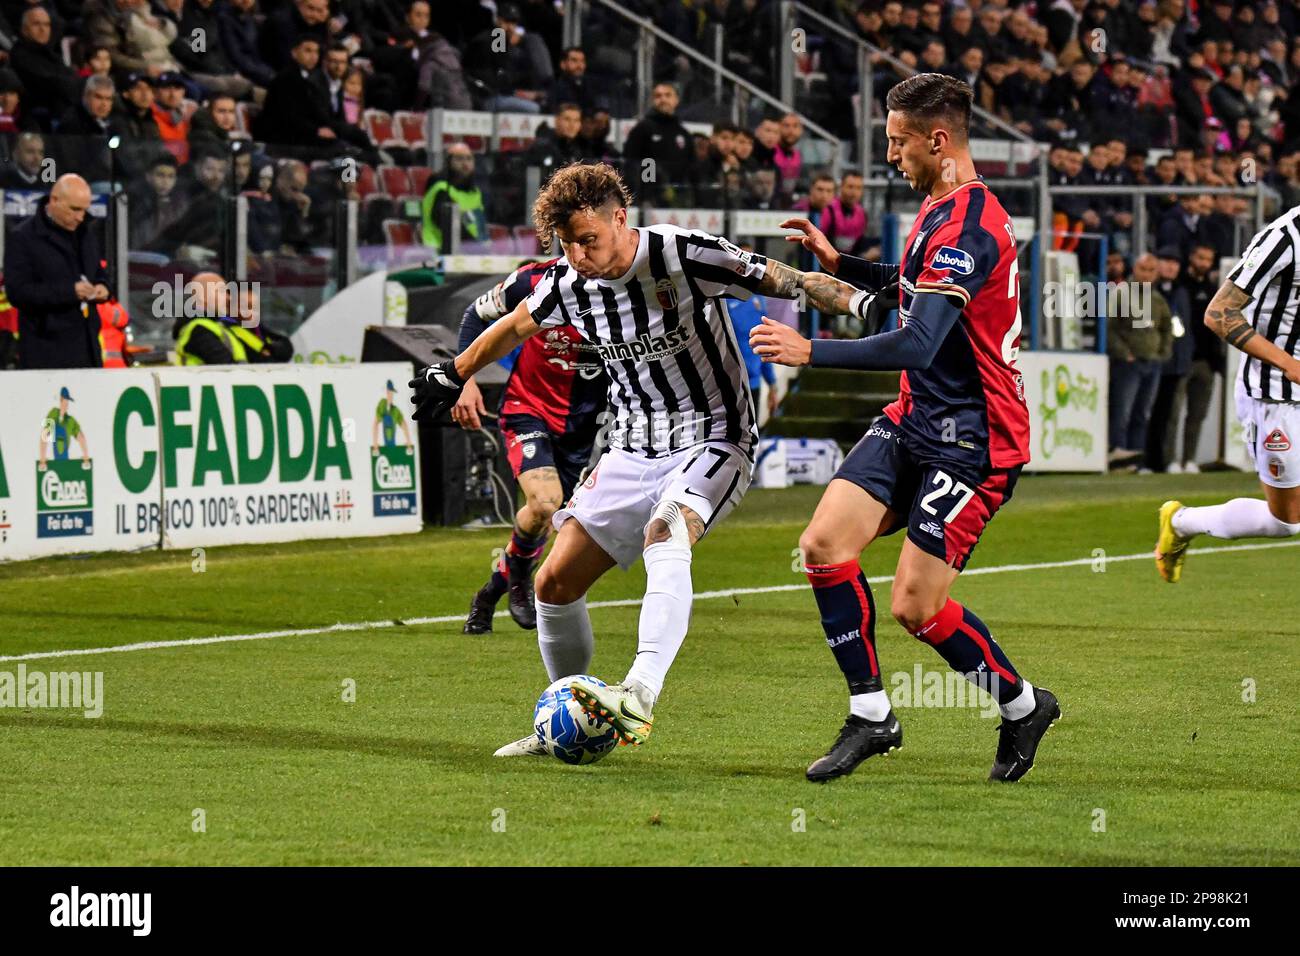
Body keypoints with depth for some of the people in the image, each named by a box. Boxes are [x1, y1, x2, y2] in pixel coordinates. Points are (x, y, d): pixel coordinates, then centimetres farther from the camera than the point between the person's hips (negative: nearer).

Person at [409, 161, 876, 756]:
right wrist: (454, 375, 30)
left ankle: (639, 699, -48)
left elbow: (786, 282, -17)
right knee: (554, 583, 0)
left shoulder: (682, 257, -20)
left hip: (712, 440, -6)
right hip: (631, 451, 6)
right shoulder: (567, 284, -4)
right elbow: (514, 328, 18)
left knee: (665, 534, -36)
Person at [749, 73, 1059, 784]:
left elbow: (917, 345, -31)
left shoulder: (966, 225, -23)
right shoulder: (938, 207, 10)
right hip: (915, 421, 9)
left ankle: (1022, 705, 16)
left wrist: (810, 352, -27)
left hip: (972, 442, -9)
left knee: (914, 607, -9)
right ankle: (871, 715, 5)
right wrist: (840, 265, 18)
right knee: (824, 545, -5)